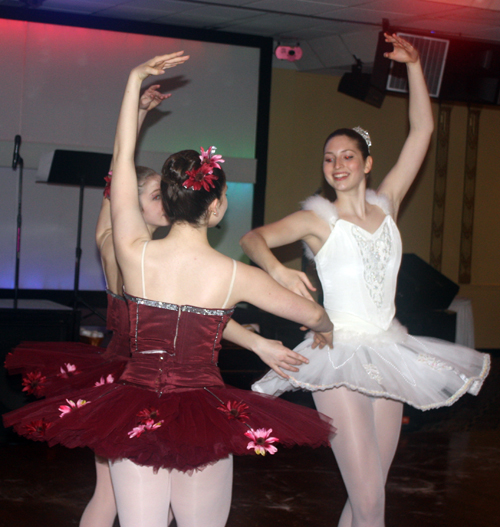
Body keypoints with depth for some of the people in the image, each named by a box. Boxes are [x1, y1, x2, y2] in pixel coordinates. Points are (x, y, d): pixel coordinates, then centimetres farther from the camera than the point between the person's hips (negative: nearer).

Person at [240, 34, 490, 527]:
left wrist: (413, 64, 7)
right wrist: (279, 270, -30)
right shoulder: (318, 218, -1)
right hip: (342, 356, -5)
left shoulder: (385, 204, 10)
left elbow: (422, 129, 12)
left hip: (388, 355, 5)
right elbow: (252, 238, -10)